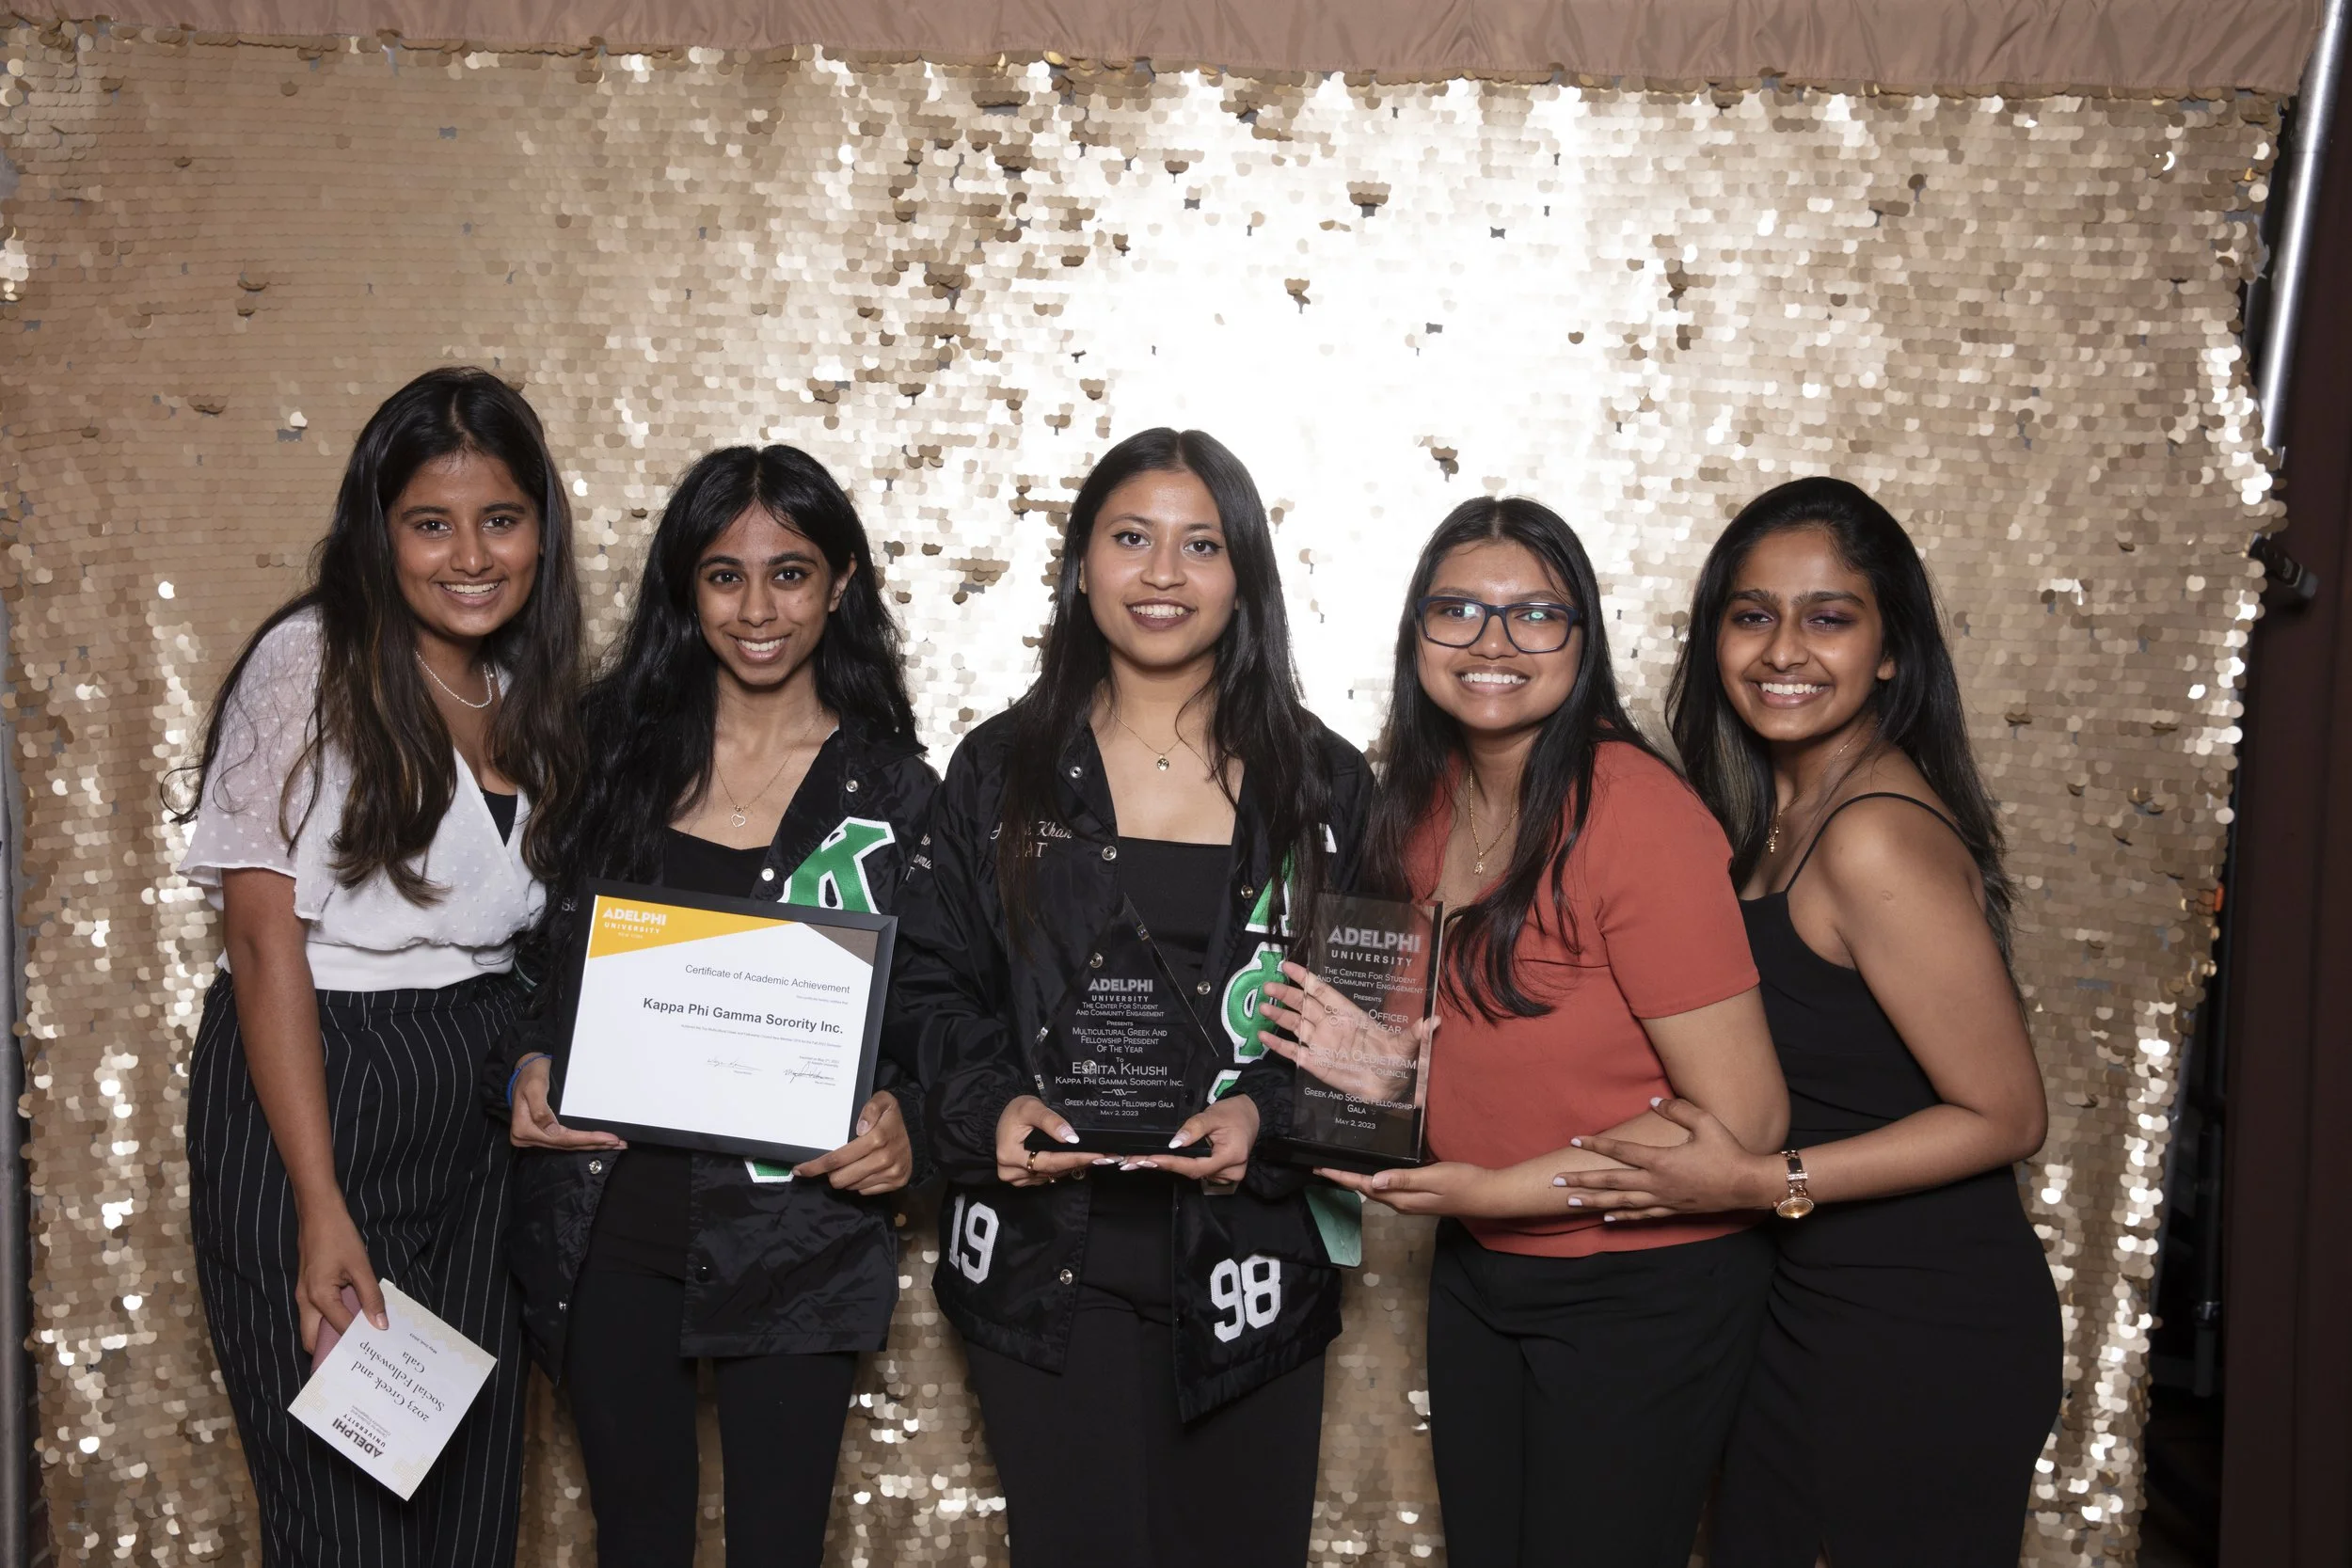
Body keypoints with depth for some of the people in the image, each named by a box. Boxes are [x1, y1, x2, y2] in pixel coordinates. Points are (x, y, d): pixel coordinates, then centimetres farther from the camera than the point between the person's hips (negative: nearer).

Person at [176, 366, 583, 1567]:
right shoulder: (310, 664, -10)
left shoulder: (530, 694, 8)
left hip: (480, 1112, 6)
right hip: (313, 1091, -6)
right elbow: (264, 941, -14)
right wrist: (321, 1208, -18)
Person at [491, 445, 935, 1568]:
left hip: (796, 1235, -1)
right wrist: (524, 1070, -10)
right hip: (609, 1221, 2)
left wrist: (902, 1121, -17)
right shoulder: (612, 748, 3)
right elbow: (538, 957, 9)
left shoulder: (889, 789, -1)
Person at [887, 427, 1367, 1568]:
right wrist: (993, 1105, -13)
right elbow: (928, 983, 5)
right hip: (1047, 1260, 0)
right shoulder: (1001, 771, 5)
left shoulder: (1321, 782, 4)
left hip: (1249, 1264, 1)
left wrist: (1267, 1113, -14)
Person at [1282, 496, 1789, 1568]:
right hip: (1477, 1271, 7)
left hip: (1640, 1292, -7)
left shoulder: (1636, 814, -22)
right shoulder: (1428, 800, 1)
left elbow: (1740, 1118, -22)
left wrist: (1493, 1189, -21)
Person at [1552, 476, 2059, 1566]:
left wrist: (1764, 1182, -21)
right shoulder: (1769, 812, 4)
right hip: (1804, 1311, 8)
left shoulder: (1877, 840, -23)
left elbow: (2004, 1116, -19)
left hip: (1924, 1342, -8)